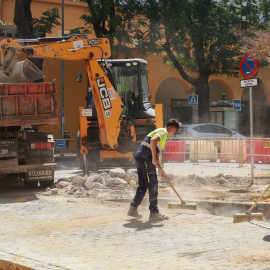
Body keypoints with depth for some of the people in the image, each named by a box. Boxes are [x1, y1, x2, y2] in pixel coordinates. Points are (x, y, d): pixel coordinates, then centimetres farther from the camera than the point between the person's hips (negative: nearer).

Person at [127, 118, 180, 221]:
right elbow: (153, 140, -25)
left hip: (140, 157, 10)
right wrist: (153, 158, -20)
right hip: (145, 158, -10)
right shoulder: (163, 132, -2)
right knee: (153, 185, -5)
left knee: (143, 185, 17)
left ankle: (133, 209, 21)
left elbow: (157, 157, 31)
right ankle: (154, 213, -4)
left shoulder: (161, 133, 29)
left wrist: (162, 170, 24)